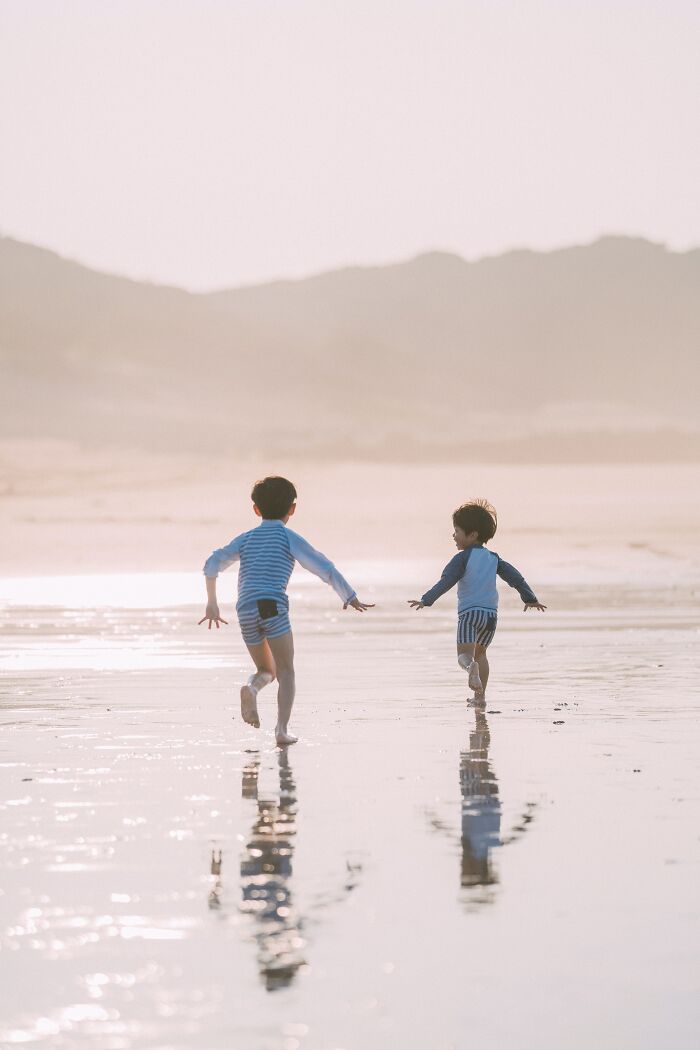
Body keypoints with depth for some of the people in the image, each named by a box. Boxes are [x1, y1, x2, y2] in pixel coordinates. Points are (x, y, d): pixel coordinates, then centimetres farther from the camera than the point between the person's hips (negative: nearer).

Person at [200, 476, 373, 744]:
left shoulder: (247, 538, 20)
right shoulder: (289, 537, 8)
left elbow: (212, 564, 10)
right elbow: (322, 566, 0)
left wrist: (212, 604, 16)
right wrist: (350, 597, 5)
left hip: (245, 611, 4)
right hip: (273, 606, -4)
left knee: (266, 669, 19)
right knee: (285, 671, 2)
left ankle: (252, 687, -16)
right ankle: (282, 729, -13)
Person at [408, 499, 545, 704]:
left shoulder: (463, 558, -5)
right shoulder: (493, 559, 12)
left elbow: (446, 581, -15)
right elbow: (514, 577, 13)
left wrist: (426, 600, -18)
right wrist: (530, 598, 22)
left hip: (469, 612, -6)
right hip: (491, 612, 6)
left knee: (465, 654, -10)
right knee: (480, 652, 23)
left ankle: (471, 668, -46)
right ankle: (480, 695, 21)